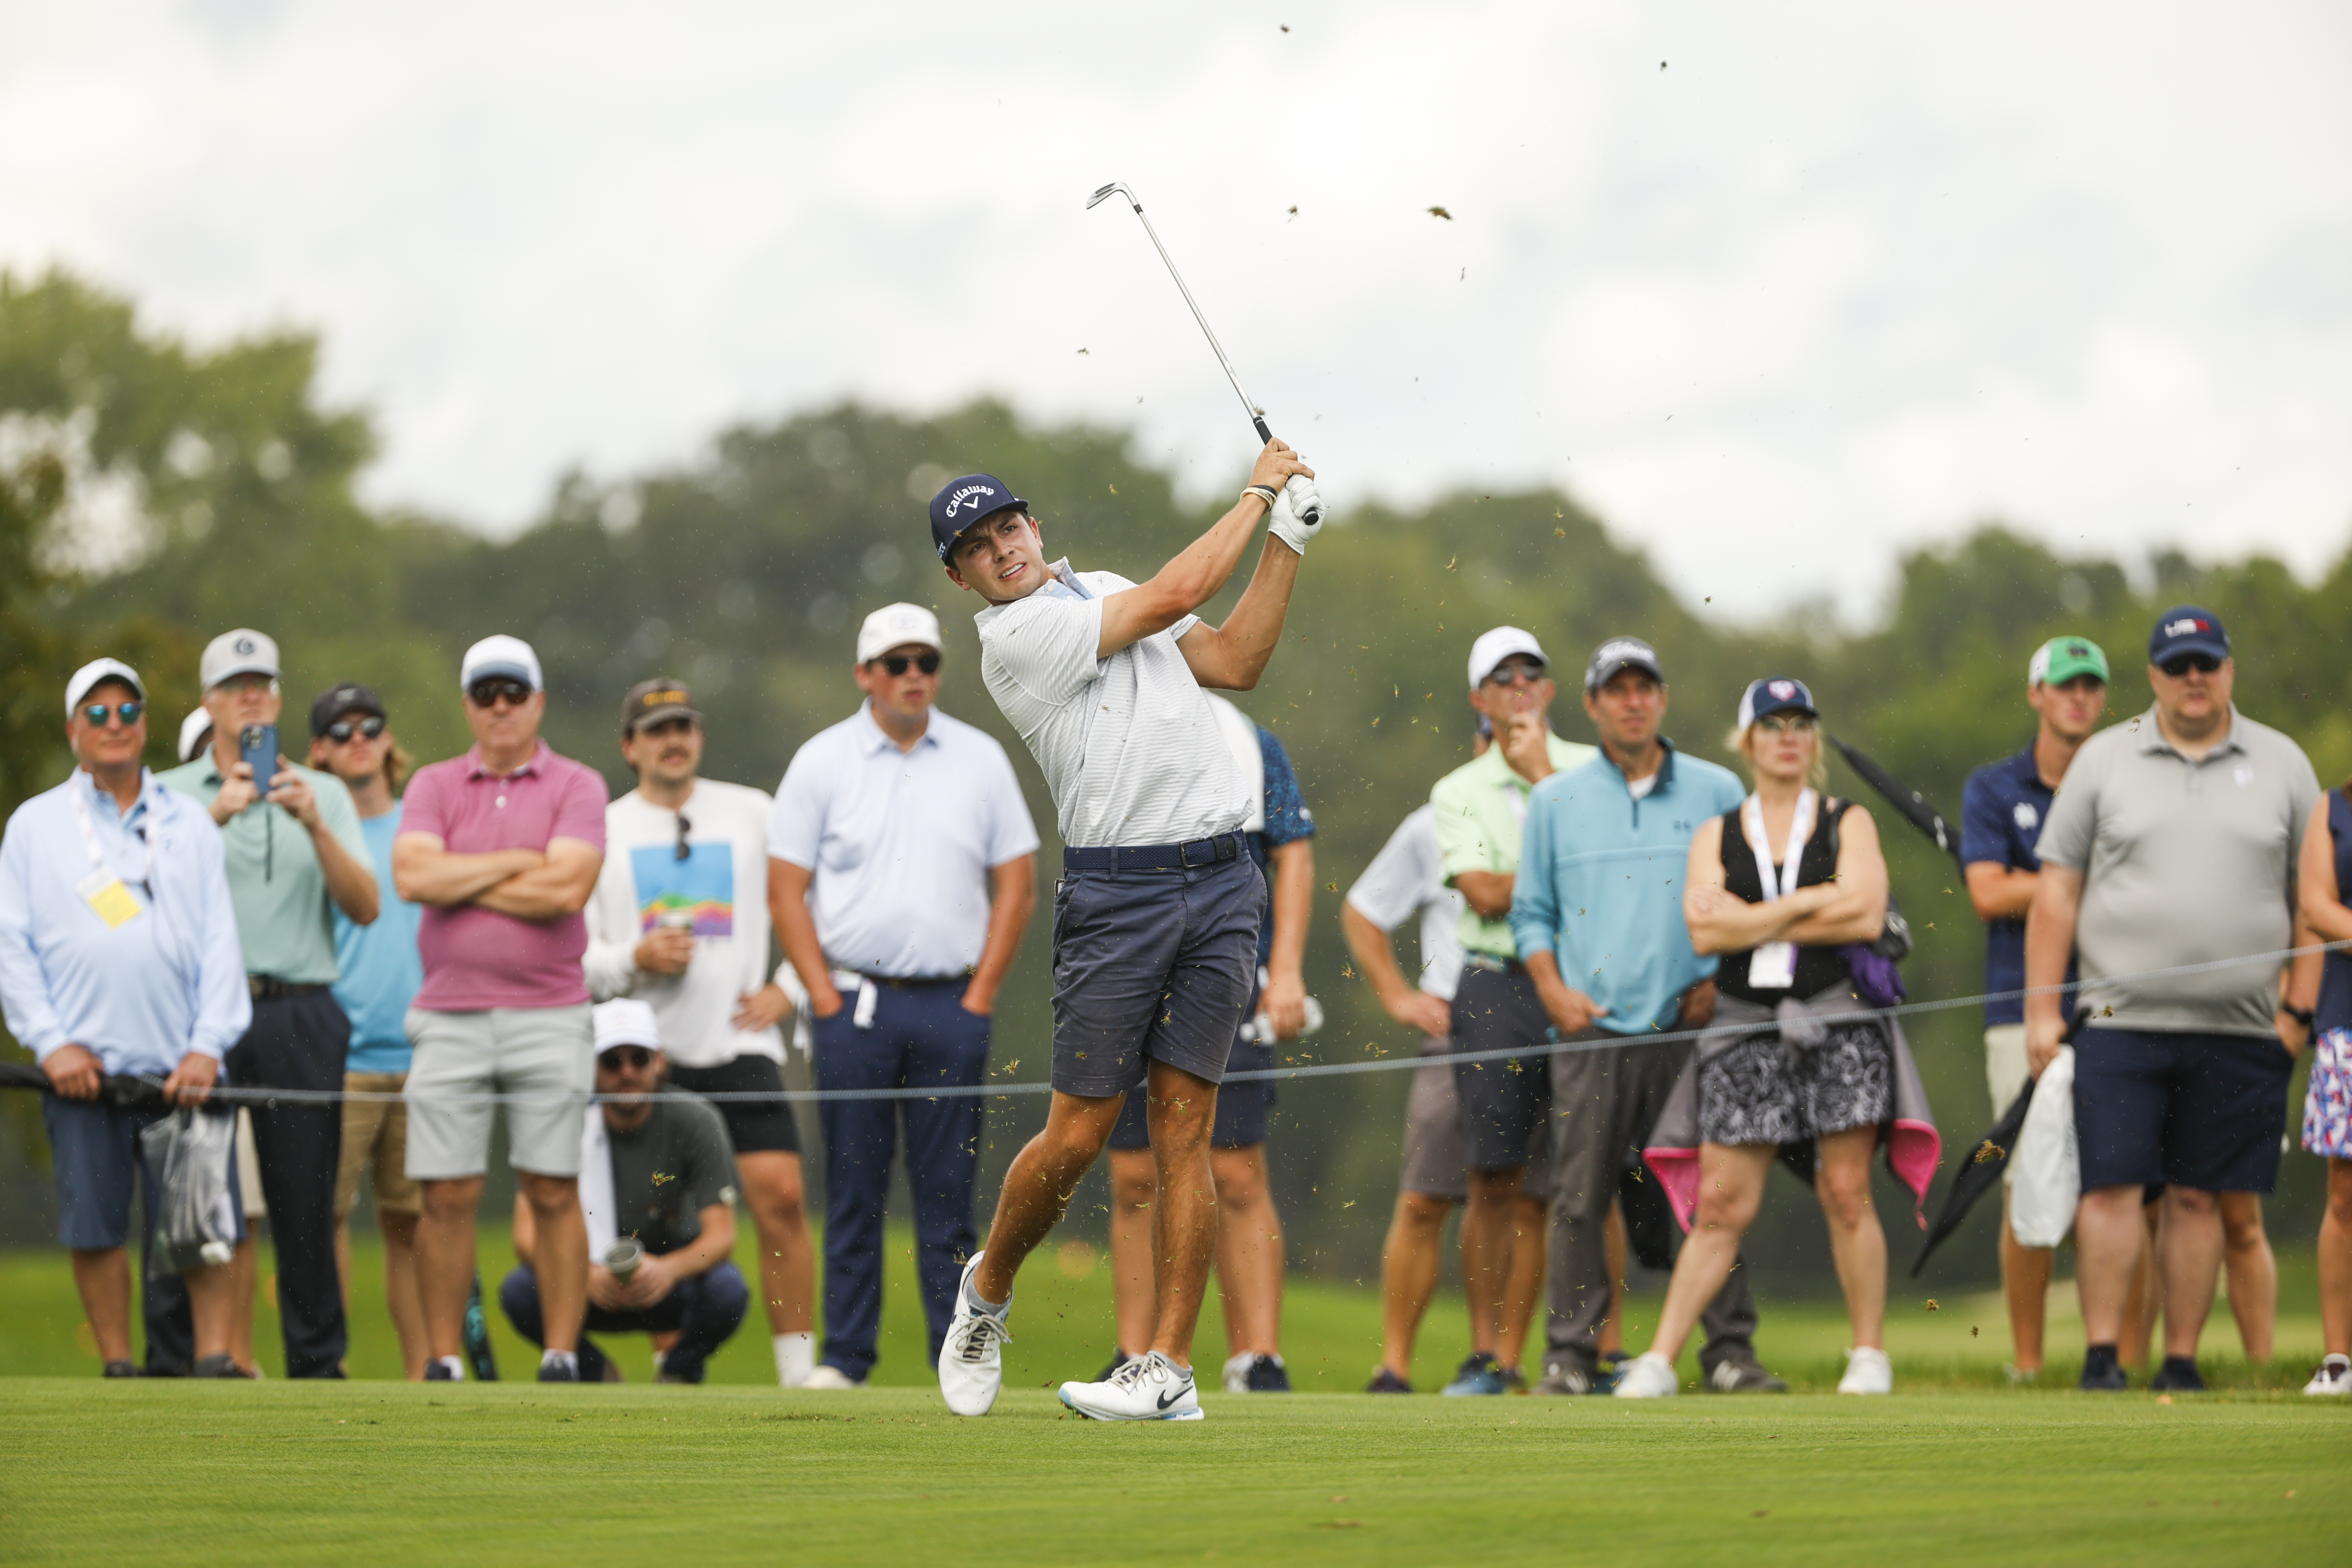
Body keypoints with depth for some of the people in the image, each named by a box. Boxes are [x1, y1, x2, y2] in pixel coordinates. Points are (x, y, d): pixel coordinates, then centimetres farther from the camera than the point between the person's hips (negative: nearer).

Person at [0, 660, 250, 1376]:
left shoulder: (189, 823, 14)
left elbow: (219, 941, 8)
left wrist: (208, 1047, -4)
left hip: (180, 1068, 0)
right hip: (83, 1070, 0)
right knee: (94, 1227, 0)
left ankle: (213, 1359, -3)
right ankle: (118, 1366, 7)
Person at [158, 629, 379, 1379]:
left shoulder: (322, 793, 14)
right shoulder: (171, 794, 11)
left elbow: (364, 907, 3)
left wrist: (315, 827, -11)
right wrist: (215, 817, -17)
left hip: (300, 1014, 1)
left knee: (307, 1198, -1)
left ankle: (318, 1363, 5)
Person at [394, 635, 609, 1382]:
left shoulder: (577, 788, 4)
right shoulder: (434, 786, 11)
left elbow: (568, 889, -12)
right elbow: (413, 874, -7)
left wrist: (462, 882, -5)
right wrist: (519, 862, -5)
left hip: (549, 1017, -2)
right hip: (450, 1018, 2)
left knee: (554, 1193, -1)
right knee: (447, 1197, 0)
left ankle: (562, 1360, 3)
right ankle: (444, 1363, 6)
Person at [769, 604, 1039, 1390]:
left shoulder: (980, 760, 8)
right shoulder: (822, 761, 3)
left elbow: (1017, 883, 9)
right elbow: (786, 888, 3)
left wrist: (982, 993, 1)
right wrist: (825, 997, -4)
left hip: (951, 1006, 1)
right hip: (854, 1002, -1)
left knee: (948, 1189, 1)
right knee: (853, 1188, 1)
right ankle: (844, 1356, 5)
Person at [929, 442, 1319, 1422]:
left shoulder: (1103, 591, 19)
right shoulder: (1016, 636, -6)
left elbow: (1234, 661, 18)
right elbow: (1174, 597, -9)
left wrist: (1288, 541, 10)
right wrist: (1258, 493, 2)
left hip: (1219, 883, 5)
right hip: (1116, 892, -5)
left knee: (1182, 1127, -1)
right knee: (1080, 1132, -4)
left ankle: (1169, 1367, -2)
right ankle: (987, 1289, 23)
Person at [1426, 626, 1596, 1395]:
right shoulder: (1457, 793, 10)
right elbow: (1487, 893, -3)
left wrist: (1543, 776, -5)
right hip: (1498, 986, 0)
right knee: (1495, 1179, 0)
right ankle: (1493, 1354, 6)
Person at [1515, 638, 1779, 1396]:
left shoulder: (1717, 792, 10)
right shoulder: (1556, 801, 12)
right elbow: (1531, 912, 15)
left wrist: (1722, 981, 0)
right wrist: (1553, 991, 0)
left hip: (1691, 1026, 0)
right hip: (1591, 1027, 0)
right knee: (1580, 1199, -3)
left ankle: (1730, 1351, 1)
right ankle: (1571, 1355, 2)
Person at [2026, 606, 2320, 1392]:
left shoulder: (2282, 766, 10)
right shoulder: (2104, 761, 7)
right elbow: (2056, 892, 6)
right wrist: (2042, 1009, -1)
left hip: (2237, 1029, 1)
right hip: (2120, 1022, -1)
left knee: (2198, 1196, 3)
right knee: (2111, 1186, -8)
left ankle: (2182, 1359, 8)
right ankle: (2102, 1353, -4)